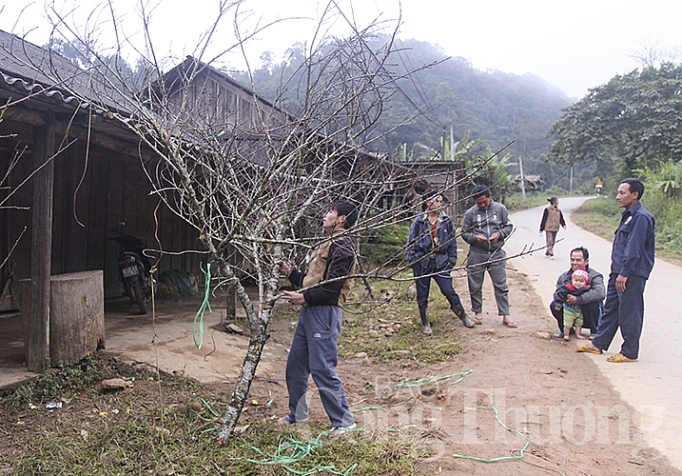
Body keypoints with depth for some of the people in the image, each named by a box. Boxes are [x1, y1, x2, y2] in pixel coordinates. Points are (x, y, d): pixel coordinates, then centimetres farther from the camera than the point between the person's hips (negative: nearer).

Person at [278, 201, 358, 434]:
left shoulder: (342, 247, -10)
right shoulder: (327, 244, 21)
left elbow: (332, 286, -20)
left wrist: (304, 297, -20)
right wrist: (290, 273, 11)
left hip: (324, 312, -10)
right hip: (309, 311, 10)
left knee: (323, 369, -8)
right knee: (295, 364, 16)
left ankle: (344, 422, 5)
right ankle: (297, 413, 32)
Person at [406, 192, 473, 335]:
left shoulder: (447, 221, 3)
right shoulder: (419, 222, -3)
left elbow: (452, 243, 8)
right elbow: (411, 243, 1)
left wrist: (451, 261, 3)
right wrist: (412, 261, -5)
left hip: (441, 263, 1)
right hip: (422, 263, -1)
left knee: (449, 291, -2)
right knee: (422, 295, 7)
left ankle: (463, 316, 21)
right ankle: (425, 324, 23)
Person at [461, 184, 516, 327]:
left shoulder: (500, 209, 1)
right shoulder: (470, 213, -1)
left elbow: (509, 226, 7)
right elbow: (464, 233, 4)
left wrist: (499, 234, -12)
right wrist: (474, 237, -15)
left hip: (496, 254, 0)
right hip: (476, 254, 0)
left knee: (501, 286, 3)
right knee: (475, 286, 9)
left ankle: (505, 315, 12)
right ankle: (478, 312, 25)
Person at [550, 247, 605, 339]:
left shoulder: (594, 276, -16)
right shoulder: (563, 277, 2)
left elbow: (600, 293, -35)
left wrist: (578, 299, -39)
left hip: (587, 317, -3)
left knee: (592, 304, -34)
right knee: (554, 305, -20)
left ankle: (594, 332, -7)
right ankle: (564, 329, 7)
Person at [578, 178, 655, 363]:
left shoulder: (641, 217, -16)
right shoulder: (629, 215, 15)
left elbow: (634, 249, -21)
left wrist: (624, 273, -21)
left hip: (632, 274, -10)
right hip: (619, 271, 10)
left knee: (629, 313, -1)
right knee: (610, 308, 15)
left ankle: (629, 352, 10)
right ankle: (599, 344, 25)